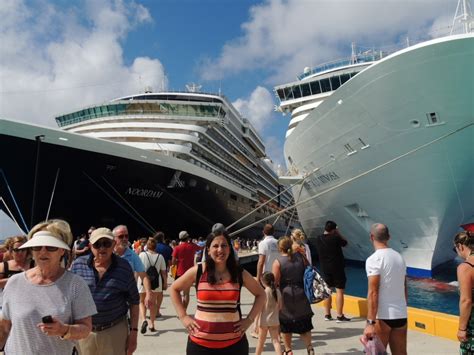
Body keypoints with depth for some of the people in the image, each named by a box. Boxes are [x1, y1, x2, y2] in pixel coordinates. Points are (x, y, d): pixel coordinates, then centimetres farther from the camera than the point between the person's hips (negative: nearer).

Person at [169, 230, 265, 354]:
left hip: (233, 343, 1)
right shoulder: (198, 271, -5)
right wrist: (183, 316, 0)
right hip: (200, 343, 0)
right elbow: (174, 289, 8)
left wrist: (249, 319, 1)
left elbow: (261, 294, 11)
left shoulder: (239, 273, -2)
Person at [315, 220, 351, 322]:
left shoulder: (318, 239, -2)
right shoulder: (335, 238, -16)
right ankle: (339, 316, 4)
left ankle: (327, 315, 20)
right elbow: (345, 242, 0)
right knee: (339, 291, 2)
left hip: (325, 268, 5)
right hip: (337, 268, -5)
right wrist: (338, 234, 9)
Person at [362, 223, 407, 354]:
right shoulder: (399, 257, 8)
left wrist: (370, 322, -19)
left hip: (382, 316, -7)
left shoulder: (374, 259, -14)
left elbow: (373, 293, -19)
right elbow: (404, 288, 14)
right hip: (401, 315, 7)